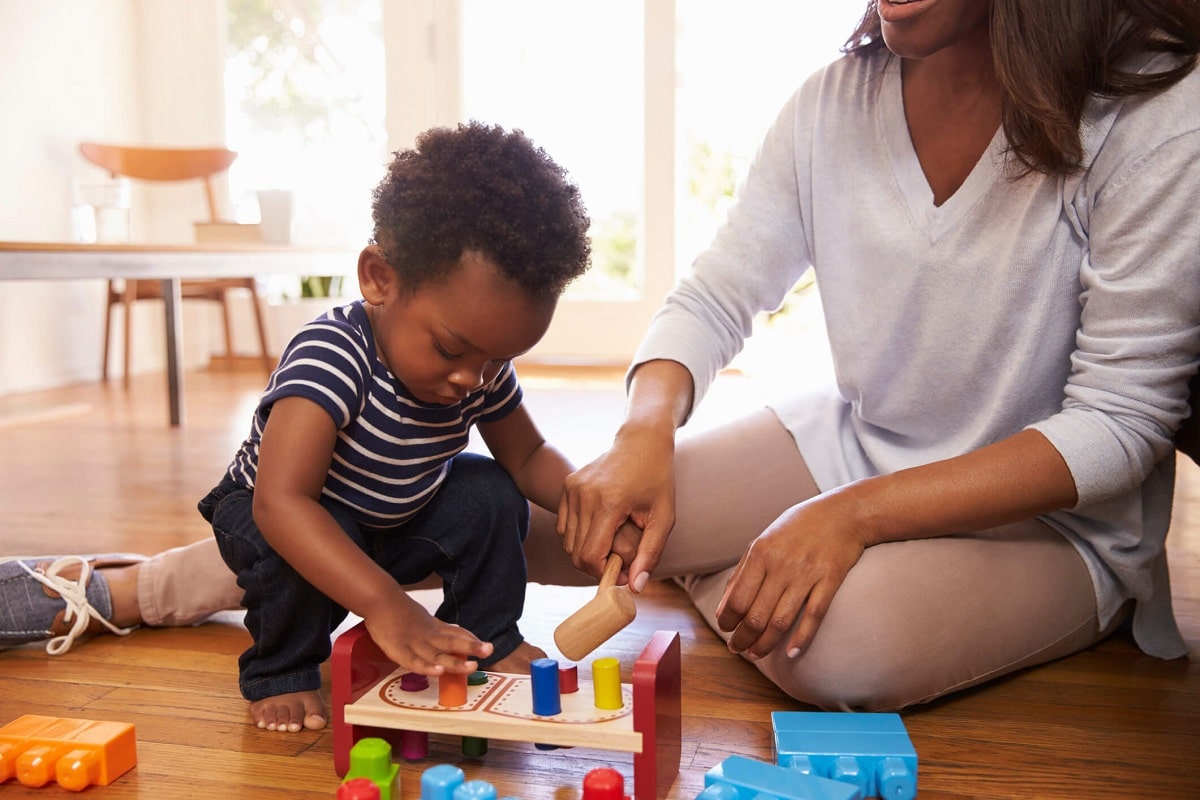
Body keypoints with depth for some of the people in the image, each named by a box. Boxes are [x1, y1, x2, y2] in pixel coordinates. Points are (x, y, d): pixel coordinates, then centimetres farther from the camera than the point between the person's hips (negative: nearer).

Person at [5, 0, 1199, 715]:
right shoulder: (839, 99, -6)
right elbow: (717, 293, -4)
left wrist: (854, 517, -30)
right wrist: (646, 432, -25)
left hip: (1050, 513, -2)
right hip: (850, 442, 3)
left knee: (847, 638, -36)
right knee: (548, 507, -15)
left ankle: (697, 579, -1)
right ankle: (234, 563, 3)